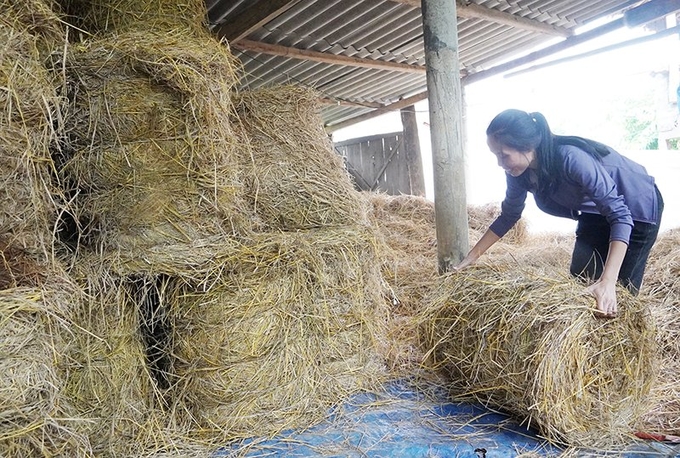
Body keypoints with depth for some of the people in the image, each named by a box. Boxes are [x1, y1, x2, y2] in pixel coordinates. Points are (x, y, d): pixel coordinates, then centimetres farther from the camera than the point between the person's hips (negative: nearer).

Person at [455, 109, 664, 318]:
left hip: (636, 208, -6)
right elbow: (509, 215, -2)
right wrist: (472, 257, -5)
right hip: (595, 212, 6)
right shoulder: (519, 171, -17)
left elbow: (620, 216, -38)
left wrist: (607, 281, -47)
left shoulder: (570, 158, -38)